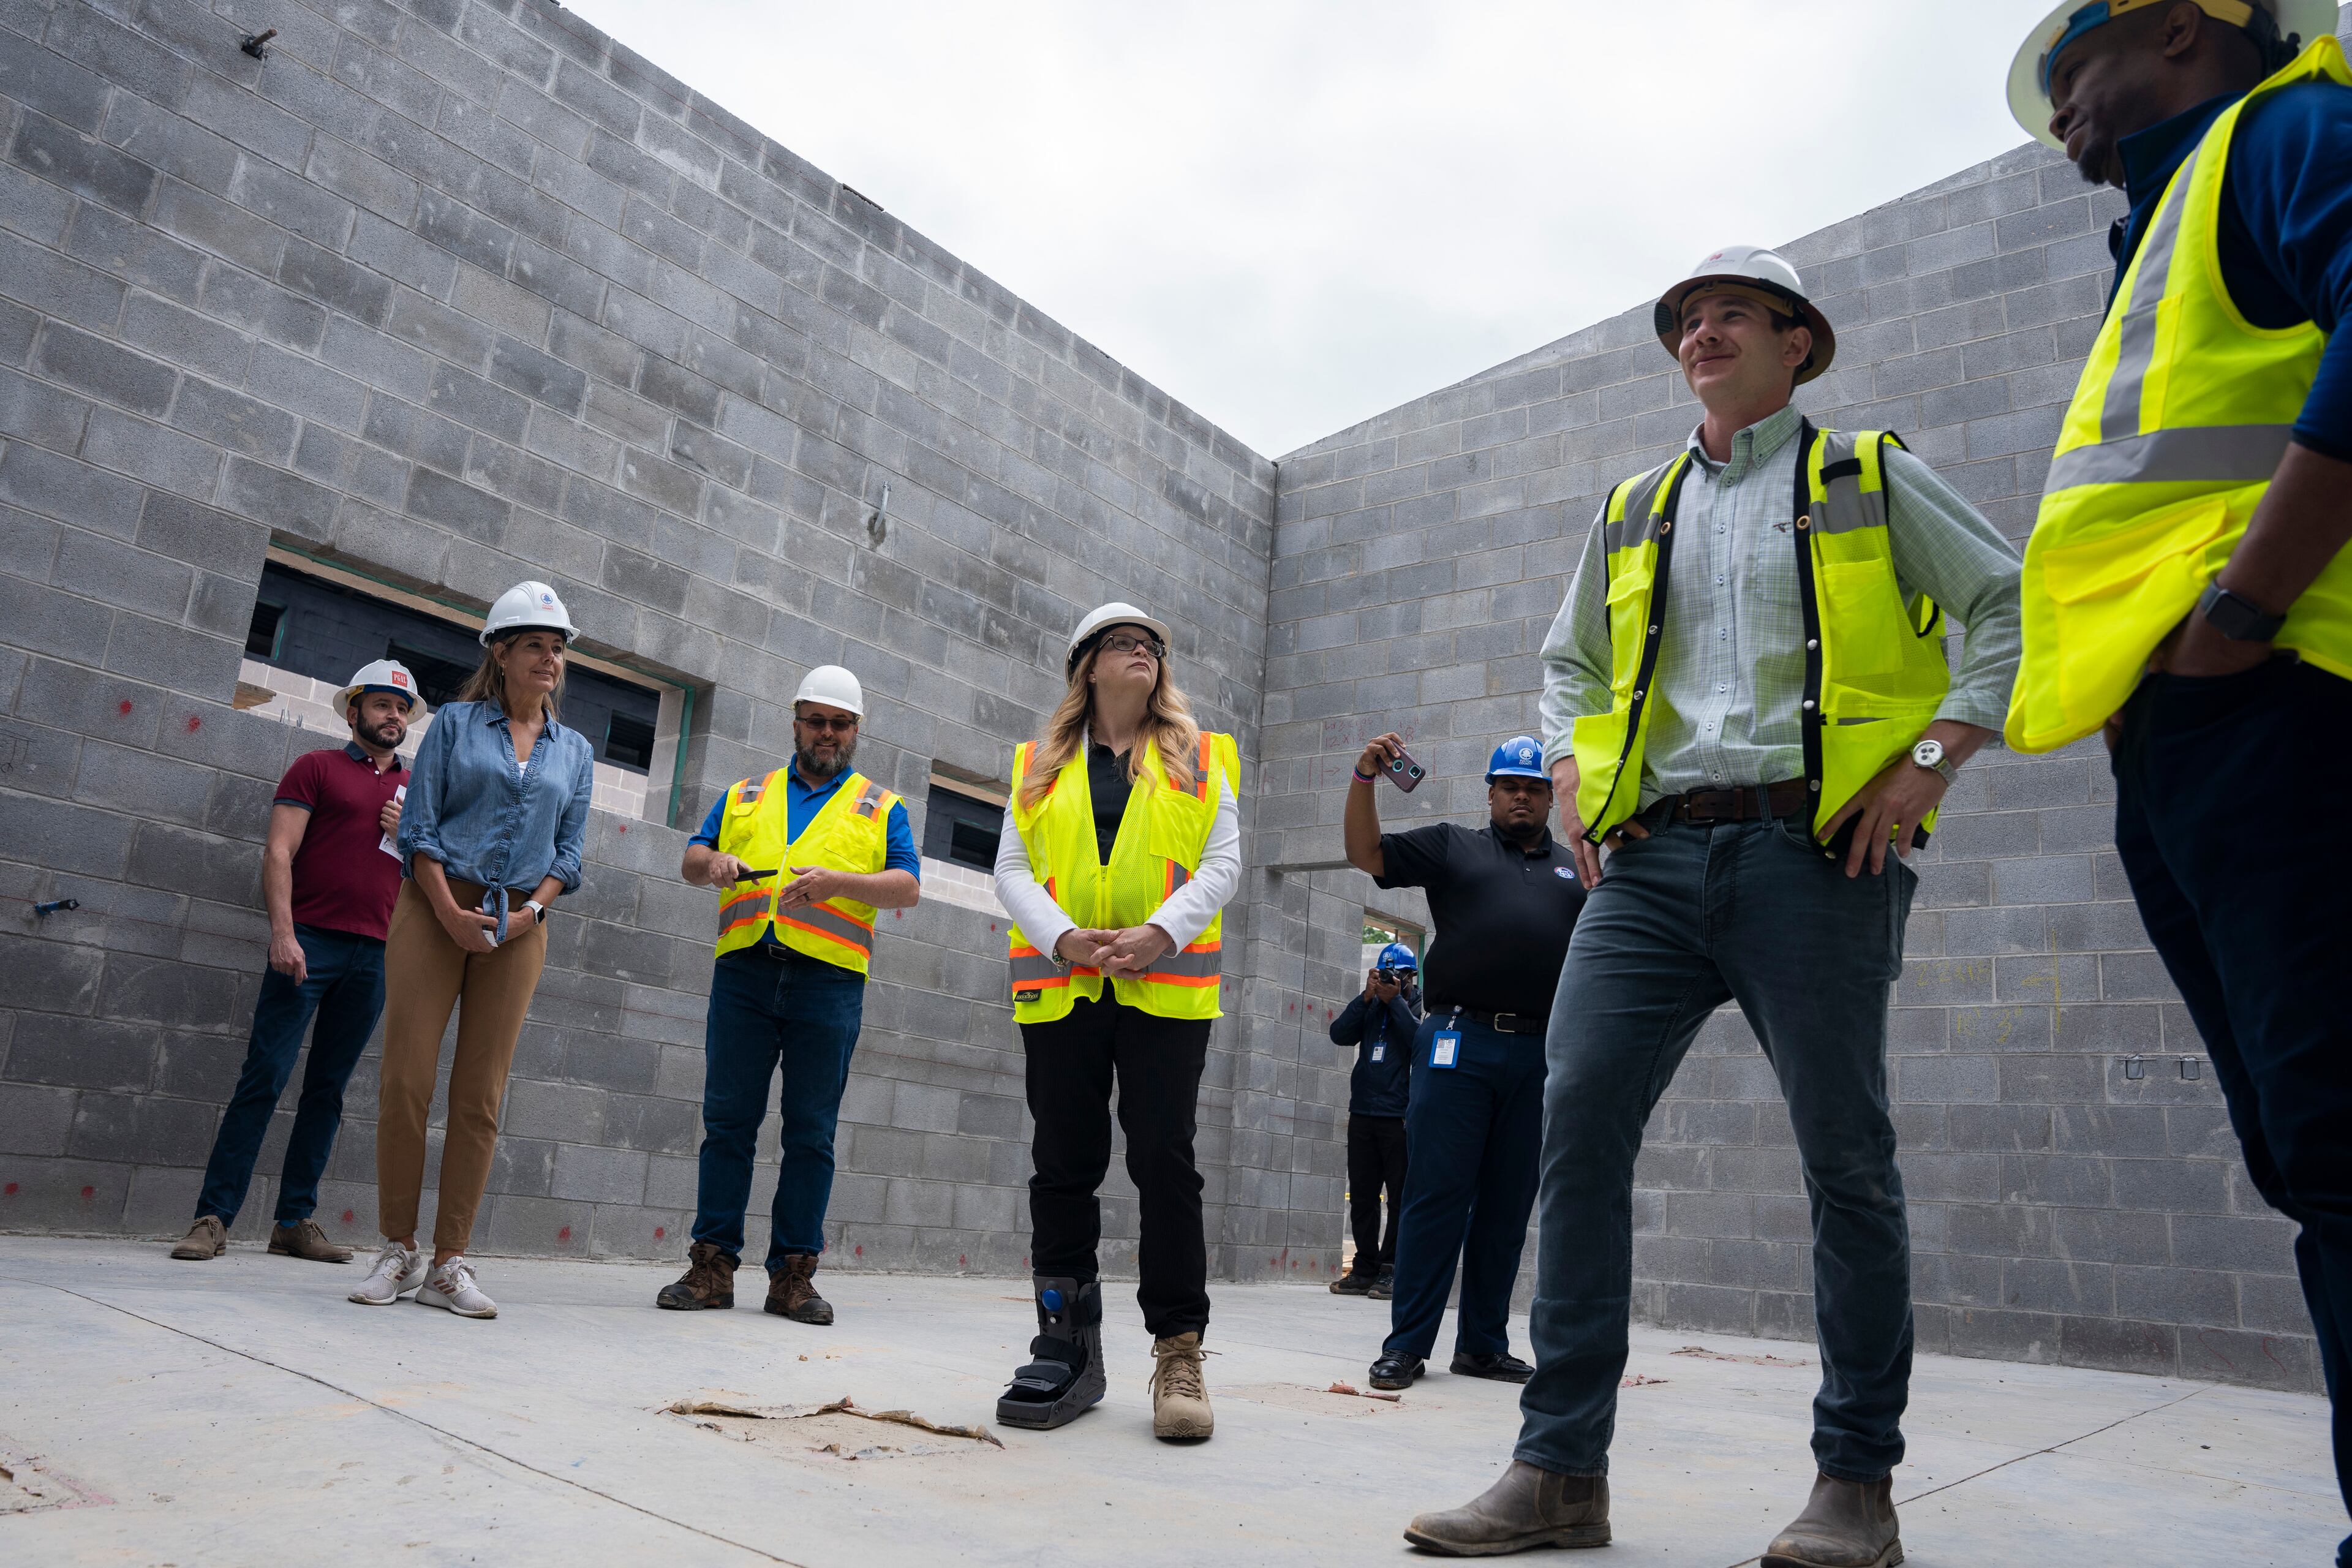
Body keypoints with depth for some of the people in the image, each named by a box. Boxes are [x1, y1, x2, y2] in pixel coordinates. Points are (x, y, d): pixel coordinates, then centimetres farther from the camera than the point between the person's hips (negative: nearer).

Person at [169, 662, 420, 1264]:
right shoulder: (317, 768, 6)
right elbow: (279, 852, -3)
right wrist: (282, 933, -14)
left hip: (375, 954, 4)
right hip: (310, 942, -4)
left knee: (328, 1090, 6)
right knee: (264, 1077, -6)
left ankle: (295, 1220, 11)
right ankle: (213, 1218, -1)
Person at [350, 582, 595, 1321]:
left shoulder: (575, 751, 14)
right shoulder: (456, 724, 6)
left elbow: (569, 851, 11)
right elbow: (419, 827, 0)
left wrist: (530, 909, -6)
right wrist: (450, 912, -12)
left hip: (518, 924, 2)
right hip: (437, 906, -2)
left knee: (480, 1095, 1)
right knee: (407, 1078, -5)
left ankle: (448, 1263, 6)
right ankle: (397, 1252, 8)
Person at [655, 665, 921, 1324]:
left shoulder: (881, 807, 15)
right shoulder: (746, 795, 22)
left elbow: (908, 887, 3)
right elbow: (691, 861, 18)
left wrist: (837, 881, -14)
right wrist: (715, 862, -6)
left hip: (829, 980, -1)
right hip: (745, 972, 2)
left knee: (811, 1133, 0)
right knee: (728, 1120, 1)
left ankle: (793, 1273, 6)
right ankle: (712, 1266, 7)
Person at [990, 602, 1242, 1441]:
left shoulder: (1199, 759, 13)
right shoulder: (1041, 764, 16)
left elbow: (1223, 862, 4)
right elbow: (1011, 869, 8)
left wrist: (1159, 933, -13)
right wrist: (1062, 937, -11)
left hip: (1167, 987, -1)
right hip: (1060, 987, 2)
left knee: (1165, 1161, -6)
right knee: (1065, 1165, 3)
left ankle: (1179, 1351, 1)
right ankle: (1069, 1346, 13)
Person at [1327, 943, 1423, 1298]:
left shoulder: (1420, 1005, 2)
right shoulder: (1370, 1007, 14)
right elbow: (1339, 1035, 1)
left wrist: (1395, 1000, -12)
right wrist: (1367, 997, -6)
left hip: (1400, 1116, -5)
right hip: (1363, 1112, 5)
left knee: (1400, 1197, -1)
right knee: (1361, 1195, 7)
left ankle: (1390, 1271, 4)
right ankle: (1365, 1268, 14)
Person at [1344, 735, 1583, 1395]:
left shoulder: (1575, 870, 21)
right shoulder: (1452, 847, 13)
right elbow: (1365, 852, 4)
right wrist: (1365, 778, -9)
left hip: (1539, 1055, 3)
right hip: (1459, 1043, -3)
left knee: (1507, 1204, 7)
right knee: (1436, 1193, -4)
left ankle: (1484, 1343, 17)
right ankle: (1407, 1345, 2)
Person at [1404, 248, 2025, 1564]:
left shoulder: (1871, 478, 11)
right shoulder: (1634, 513, 21)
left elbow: (2011, 603, 6)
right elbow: (1571, 659, 30)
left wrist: (1930, 761, -6)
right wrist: (1574, 778, 13)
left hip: (1813, 849, -3)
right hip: (1653, 859, 4)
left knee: (1846, 1158, 0)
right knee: (1578, 1123, -8)